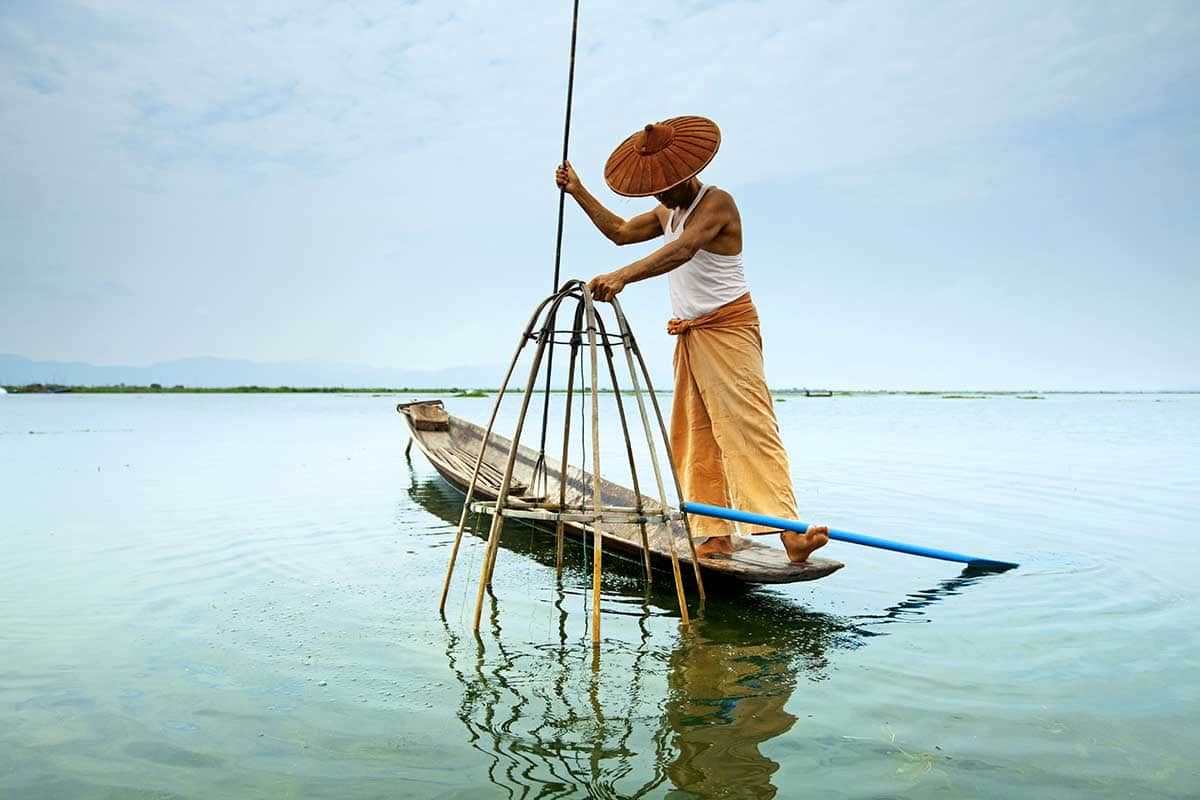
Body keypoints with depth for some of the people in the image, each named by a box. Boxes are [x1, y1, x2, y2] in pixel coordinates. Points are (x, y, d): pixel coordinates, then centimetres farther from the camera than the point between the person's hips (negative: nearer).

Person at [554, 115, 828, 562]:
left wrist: (621, 277, -40)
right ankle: (716, 536, 4)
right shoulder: (668, 213, 18)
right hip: (689, 336, 9)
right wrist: (577, 192, 22)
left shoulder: (717, 202, -11)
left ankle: (789, 531, -24)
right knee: (696, 437, 2)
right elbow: (620, 232, 27)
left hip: (728, 327, -8)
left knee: (748, 426, -20)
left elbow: (683, 250, -29)